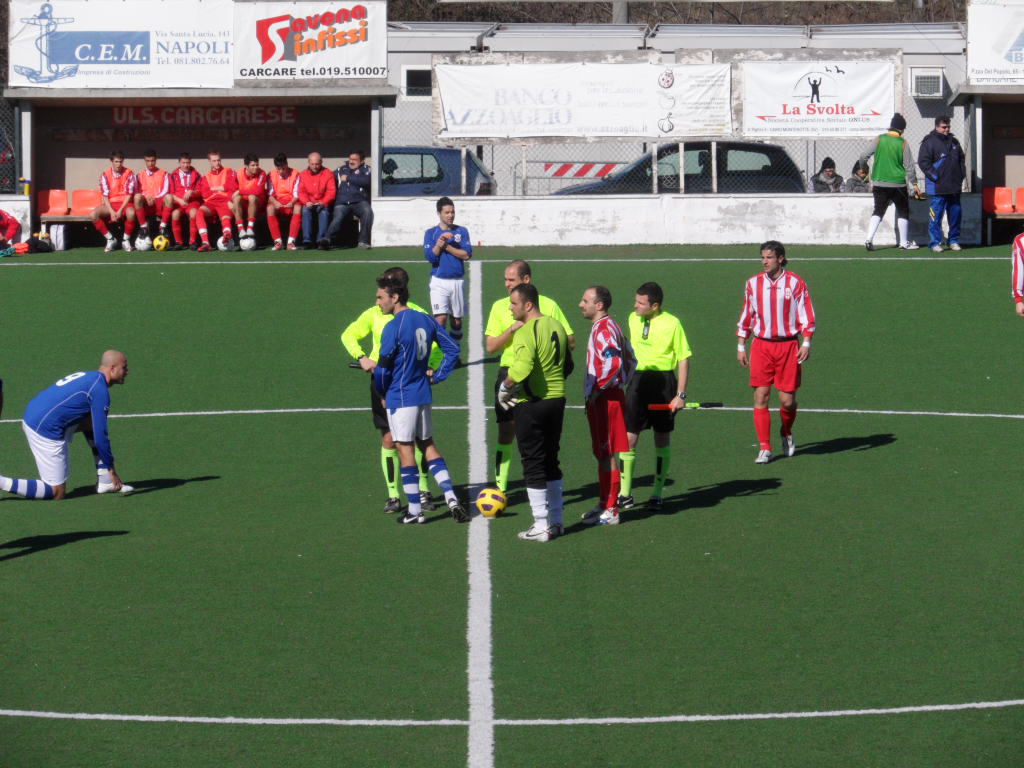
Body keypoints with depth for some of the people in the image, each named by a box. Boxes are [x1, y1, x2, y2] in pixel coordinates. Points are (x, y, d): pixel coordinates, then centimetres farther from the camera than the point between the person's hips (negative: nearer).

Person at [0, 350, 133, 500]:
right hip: (46, 430, -10)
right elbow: (100, 437, -12)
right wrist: (111, 470, -2)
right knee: (57, 493, -3)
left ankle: (105, 482, 17)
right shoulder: (100, 390, -11)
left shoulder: (88, 376, 19)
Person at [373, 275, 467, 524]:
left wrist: (382, 393, 3)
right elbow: (452, 349, 11)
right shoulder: (426, 320, 6)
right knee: (428, 445, 15)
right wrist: (437, 376, 14)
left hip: (400, 396, -7)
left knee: (405, 448, 0)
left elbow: (383, 368, -15)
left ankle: (414, 511, 4)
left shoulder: (393, 327, -17)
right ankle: (451, 498, 6)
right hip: (423, 394, 7)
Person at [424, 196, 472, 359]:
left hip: (458, 281, 2)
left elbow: (467, 254, -5)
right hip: (439, 282, -2)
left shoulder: (462, 231, 6)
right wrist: (440, 242, -18)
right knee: (441, 318, -15)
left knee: (456, 320, 8)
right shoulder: (431, 233, 4)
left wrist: (447, 246, -9)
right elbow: (430, 256, -7)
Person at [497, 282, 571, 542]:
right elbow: (568, 364, 17)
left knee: (533, 465, 0)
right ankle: (556, 521, 22)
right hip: (557, 401, 8)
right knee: (551, 462, 17)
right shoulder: (556, 326, 9)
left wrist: (505, 388, -13)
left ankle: (542, 526, 1)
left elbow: (522, 368, -29)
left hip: (531, 405, -8)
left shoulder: (526, 332, -17)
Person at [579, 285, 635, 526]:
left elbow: (614, 362, -30)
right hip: (611, 396, 11)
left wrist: (597, 389, -21)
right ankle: (604, 504, 25)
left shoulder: (604, 329, -16)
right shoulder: (609, 327, 16)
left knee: (607, 454, -6)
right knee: (602, 453, 17)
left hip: (604, 398, -11)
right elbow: (630, 359, 24)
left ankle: (610, 511, -3)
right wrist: (622, 381, 18)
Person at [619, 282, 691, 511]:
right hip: (638, 379, 3)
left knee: (662, 439, 6)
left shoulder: (672, 323, -6)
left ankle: (657, 494, 15)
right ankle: (625, 494, 3)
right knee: (628, 438, -4)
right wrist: (626, 377, 22)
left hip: (664, 382, -3)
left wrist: (681, 394, -9)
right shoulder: (633, 319, 7)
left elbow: (683, 359, -4)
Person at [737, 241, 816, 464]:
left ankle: (787, 434, 30)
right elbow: (746, 316, 14)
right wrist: (741, 346, 11)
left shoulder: (795, 283, -1)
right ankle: (764, 448, -4)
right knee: (760, 397, -8)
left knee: (787, 399, 0)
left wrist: (806, 343, -10)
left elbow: (806, 316, 0)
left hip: (788, 344, -2)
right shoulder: (753, 284, 7)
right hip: (761, 345, 2)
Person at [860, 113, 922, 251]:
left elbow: (863, 157, -4)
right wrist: (915, 184, 3)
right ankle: (904, 242, 13)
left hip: (879, 183, 2)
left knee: (878, 211, 10)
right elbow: (909, 166, -5)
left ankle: (869, 239, -6)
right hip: (898, 184, -2)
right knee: (903, 212, 11)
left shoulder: (879, 139, -2)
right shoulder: (903, 143, -7)